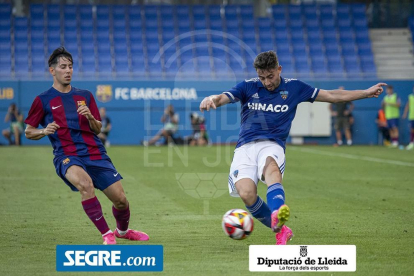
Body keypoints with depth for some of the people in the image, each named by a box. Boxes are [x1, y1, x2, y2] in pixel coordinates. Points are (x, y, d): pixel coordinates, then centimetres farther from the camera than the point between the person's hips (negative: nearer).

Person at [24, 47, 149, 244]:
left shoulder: (85, 96, 14)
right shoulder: (43, 100, 4)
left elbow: (98, 129, 15)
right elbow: (28, 132, 9)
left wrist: (90, 117, -7)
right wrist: (45, 131, -12)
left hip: (95, 153, 4)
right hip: (66, 156, -4)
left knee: (120, 199, -2)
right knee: (85, 183, -37)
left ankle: (123, 230, 33)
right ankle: (106, 234, -23)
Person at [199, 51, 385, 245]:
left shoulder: (293, 87, 12)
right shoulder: (248, 87, 9)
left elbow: (331, 96, 19)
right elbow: (222, 98, -7)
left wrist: (367, 92, 17)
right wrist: (211, 100, -32)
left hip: (272, 145, -1)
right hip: (245, 147, 1)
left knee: (271, 165, -39)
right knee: (246, 193, -27)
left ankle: (277, 216, -68)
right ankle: (280, 230, -3)